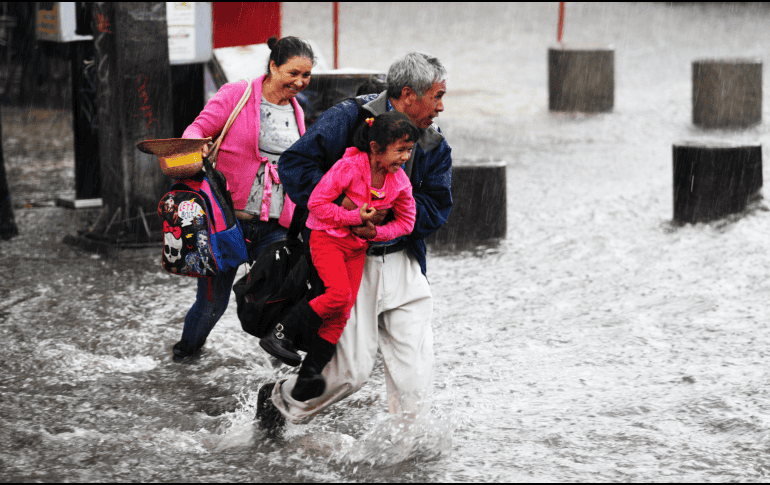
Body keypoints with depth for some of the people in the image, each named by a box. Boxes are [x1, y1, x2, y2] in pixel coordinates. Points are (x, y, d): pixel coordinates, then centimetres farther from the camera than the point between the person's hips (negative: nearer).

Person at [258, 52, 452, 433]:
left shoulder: (434, 148, 8)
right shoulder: (349, 120, -10)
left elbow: (436, 208, 1)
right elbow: (295, 163, -16)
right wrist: (338, 206, -26)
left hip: (403, 265, 5)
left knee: (415, 372, -1)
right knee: (352, 369, -5)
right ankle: (277, 400, 20)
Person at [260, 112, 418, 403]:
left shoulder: (400, 181, -2)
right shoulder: (350, 166, -19)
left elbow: (406, 222, 11)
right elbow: (317, 202, -18)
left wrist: (376, 232, -6)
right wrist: (353, 217, -20)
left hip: (358, 246, 6)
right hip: (327, 237, -6)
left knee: (342, 313, -2)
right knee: (339, 292, -26)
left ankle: (308, 376, 2)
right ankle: (280, 334, -12)